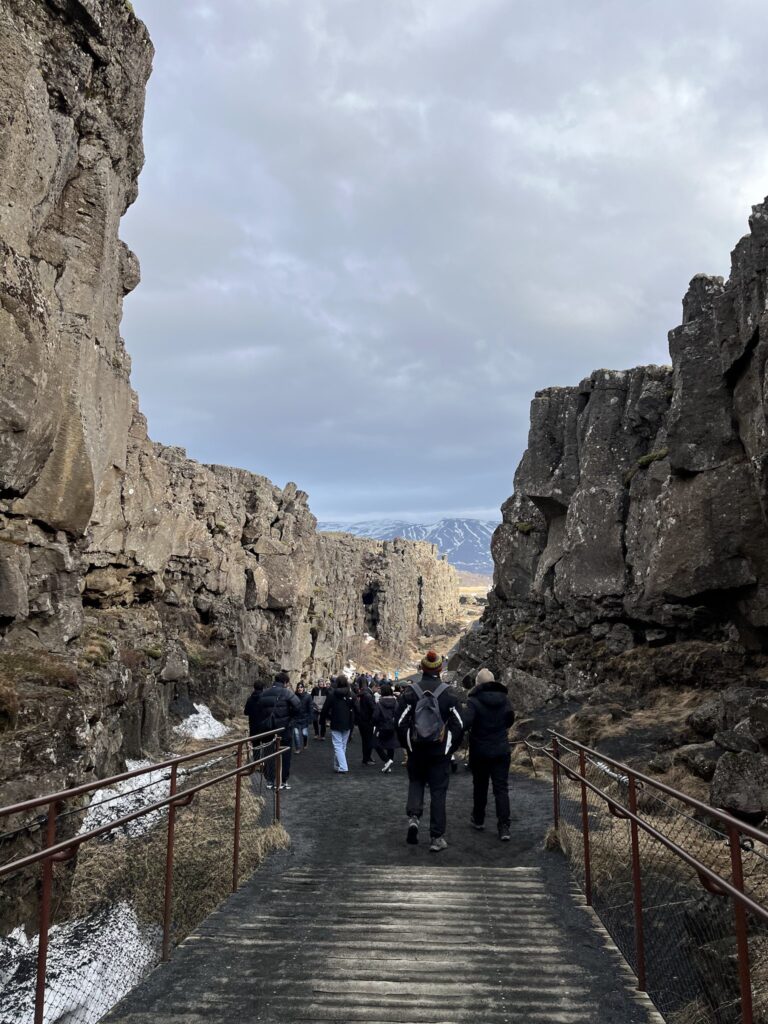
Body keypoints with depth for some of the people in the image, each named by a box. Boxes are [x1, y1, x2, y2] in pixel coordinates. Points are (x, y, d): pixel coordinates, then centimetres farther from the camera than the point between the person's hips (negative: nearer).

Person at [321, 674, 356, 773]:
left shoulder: (332, 694, -11)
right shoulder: (351, 694, -2)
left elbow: (325, 708, -7)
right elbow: (355, 709, 0)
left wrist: (324, 718, 10)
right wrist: (352, 722, 10)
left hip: (336, 724, -4)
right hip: (347, 724, 4)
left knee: (338, 746, -2)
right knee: (343, 746, 16)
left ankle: (342, 767, -13)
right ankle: (337, 766, 26)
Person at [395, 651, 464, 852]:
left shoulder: (411, 691, -6)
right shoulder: (448, 693, -6)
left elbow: (399, 720, -6)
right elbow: (459, 724, -4)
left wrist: (406, 744, 7)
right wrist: (451, 747, 8)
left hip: (416, 750, 1)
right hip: (440, 752, 0)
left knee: (416, 782, 21)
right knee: (438, 791, 6)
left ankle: (413, 816, -1)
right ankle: (437, 837, 7)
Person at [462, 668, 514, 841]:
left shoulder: (474, 701, -18)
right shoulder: (504, 698, -1)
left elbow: (465, 723, -29)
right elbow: (510, 719, 13)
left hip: (480, 751, -3)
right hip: (502, 750, 3)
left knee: (480, 786, 15)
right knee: (501, 788, 4)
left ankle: (478, 820, 30)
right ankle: (504, 827, -3)